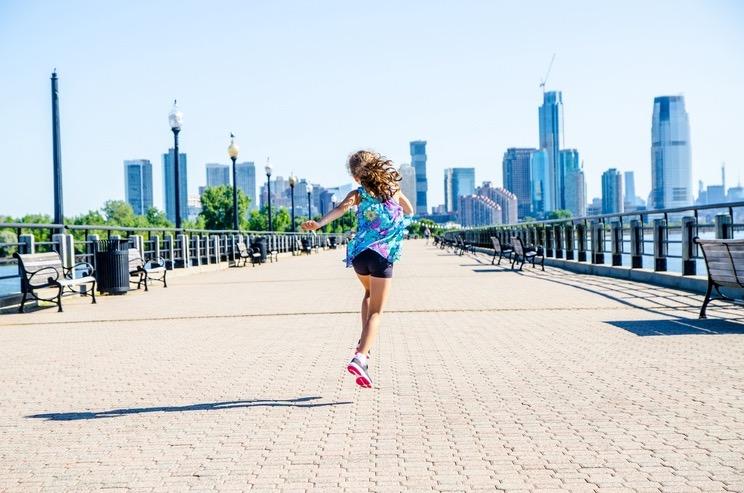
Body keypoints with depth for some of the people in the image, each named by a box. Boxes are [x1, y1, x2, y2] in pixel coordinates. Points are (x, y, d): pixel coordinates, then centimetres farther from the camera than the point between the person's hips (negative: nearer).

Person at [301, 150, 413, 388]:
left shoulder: (359, 194, 2)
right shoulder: (394, 189, 8)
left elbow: (341, 208, -21)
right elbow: (410, 211, 26)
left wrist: (319, 223, -34)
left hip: (359, 253, 2)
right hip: (383, 254, -1)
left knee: (369, 294, 31)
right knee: (376, 311, -1)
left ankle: (364, 341, 20)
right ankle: (360, 357, -19)